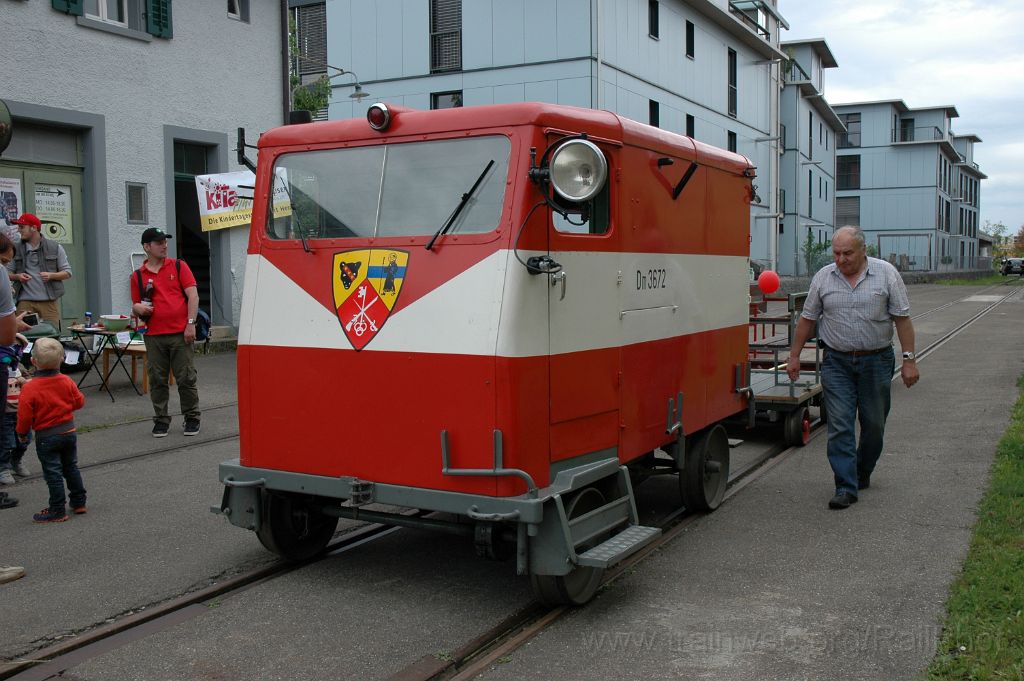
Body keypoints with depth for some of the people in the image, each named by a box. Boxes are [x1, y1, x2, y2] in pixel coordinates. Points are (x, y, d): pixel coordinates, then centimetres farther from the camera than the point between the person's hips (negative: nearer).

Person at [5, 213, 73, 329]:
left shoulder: (55, 248, 6)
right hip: (25, 301, 1)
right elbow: (7, 273, 15)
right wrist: (17, 276, -7)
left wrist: (51, 275, -13)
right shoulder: (17, 250, 11)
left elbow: (67, 272, 6)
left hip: (49, 301, -1)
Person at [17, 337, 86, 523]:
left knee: (53, 473, 2)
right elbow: (79, 402, 6)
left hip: (46, 437, -5)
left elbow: (25, 415, -15)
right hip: (69, 431, 5)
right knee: (71, 467, 19)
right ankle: (79, 502, 26)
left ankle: (57, 511, 7)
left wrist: (22, 433, 1)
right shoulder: (66, 382, -4)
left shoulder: (30, 388, -18)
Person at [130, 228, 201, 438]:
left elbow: (193, 296, 0)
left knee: (186, 378, 1)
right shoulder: (137, 276, 11)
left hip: (180, 333, -2)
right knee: (157, 380, 6)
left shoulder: (178, 266, 6)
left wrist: (190, 324, -9)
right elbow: (135, 306, 17)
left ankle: (192, 418, 12)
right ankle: (161, 420, 17)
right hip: (154, 336, 2)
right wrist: (139, 308, -7)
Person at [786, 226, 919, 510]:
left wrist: (909, 359, -6)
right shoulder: (823, 277, 2)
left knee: (874, 424, 10)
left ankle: (863, 473, 32)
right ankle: (846, 487, -3)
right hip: (836, 362, 0)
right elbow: (807, 319, 9)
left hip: (876, 361, 0)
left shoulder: (886, 273, -3)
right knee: (840, 425, -6)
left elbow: (902, 318, -2)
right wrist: (794, 356, 7)